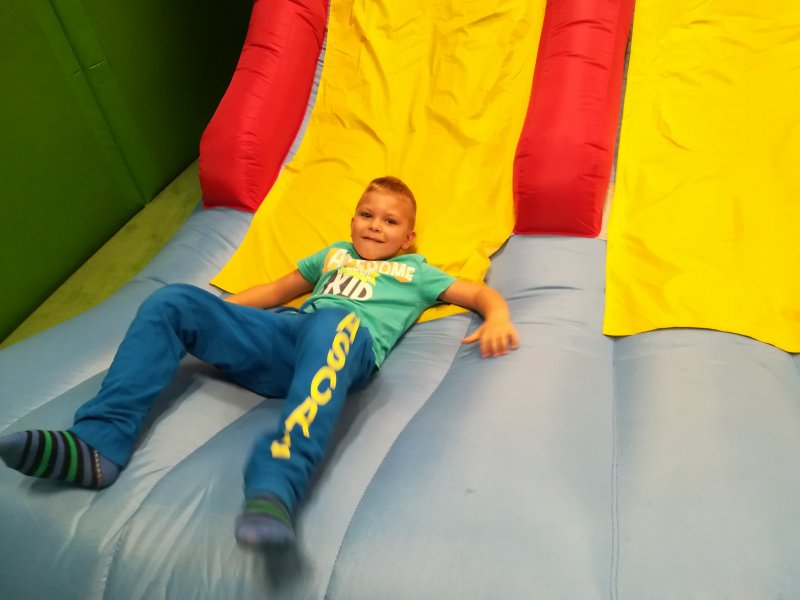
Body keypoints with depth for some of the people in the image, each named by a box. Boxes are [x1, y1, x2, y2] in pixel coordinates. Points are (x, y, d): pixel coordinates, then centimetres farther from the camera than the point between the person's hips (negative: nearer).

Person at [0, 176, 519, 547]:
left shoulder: (415, 271, 28)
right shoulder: (334, 253, 38)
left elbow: (482, 292, 23)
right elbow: (279, 290, 39)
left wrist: (497, 319, -1)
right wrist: (216, 313, 26)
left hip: (347, 342, -5)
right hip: (281, 335, 5)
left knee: (334, 321, -41)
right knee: (173, 301, -9)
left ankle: (274, 490, -57)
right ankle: (101, 444, -20)